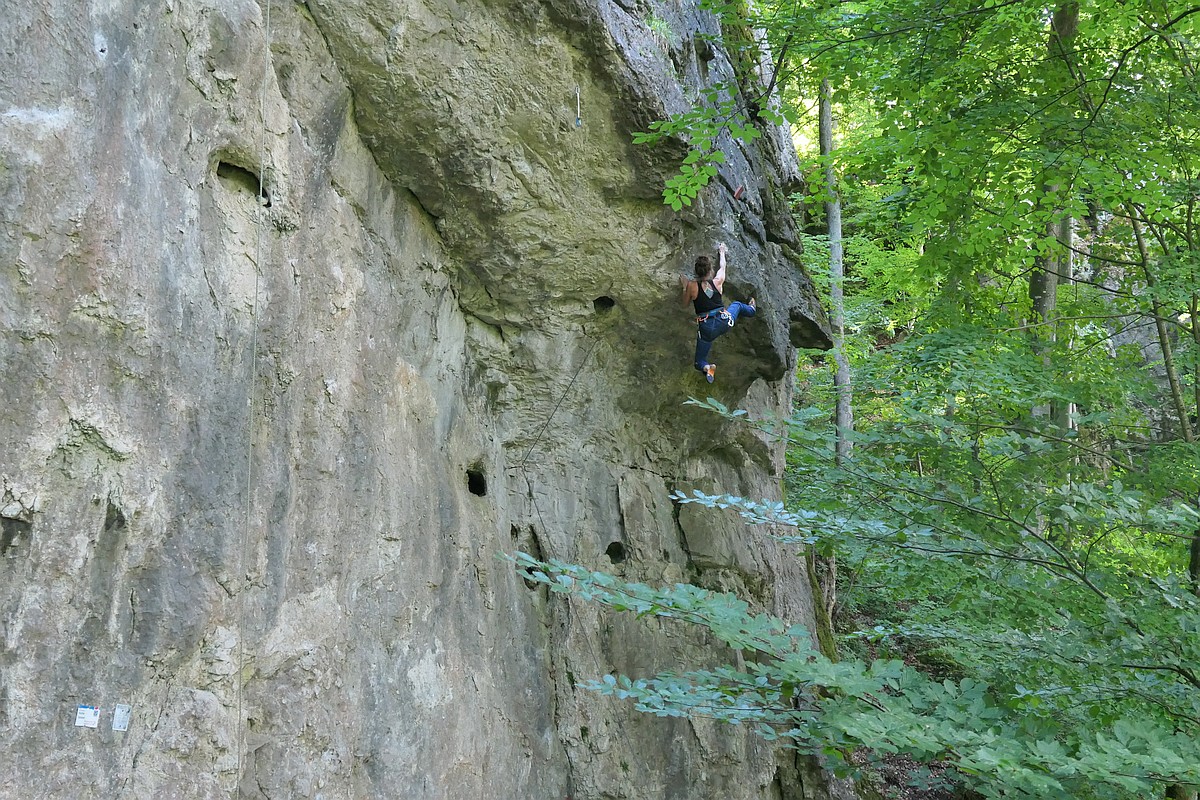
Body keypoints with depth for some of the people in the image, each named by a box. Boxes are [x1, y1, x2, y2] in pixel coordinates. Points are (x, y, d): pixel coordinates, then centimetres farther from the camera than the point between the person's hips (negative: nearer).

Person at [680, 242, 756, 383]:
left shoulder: (692, 286, -12)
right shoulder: (717, 281, -5)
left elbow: (685, 305, 5)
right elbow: (722, 267, 18)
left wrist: (684, 287, 16)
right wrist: (721, 252, 36)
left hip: (706, 328, -2)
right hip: (724, 322, 2)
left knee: (699, 362, 12)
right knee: (737, 304, 36)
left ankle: (706, 367, -21)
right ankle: (751, 309, 67)